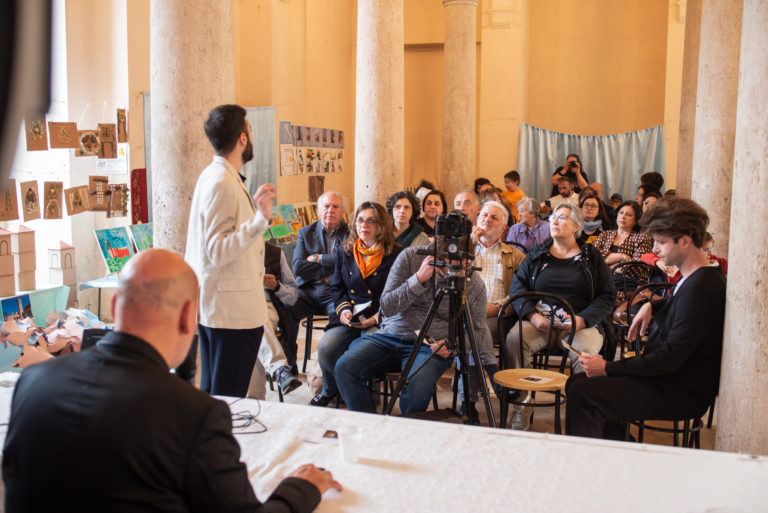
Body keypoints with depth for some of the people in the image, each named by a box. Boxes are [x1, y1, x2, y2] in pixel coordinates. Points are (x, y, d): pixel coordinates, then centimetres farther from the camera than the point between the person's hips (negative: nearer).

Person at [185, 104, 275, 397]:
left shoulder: (213, 176, 14)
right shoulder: (222, 184, -18)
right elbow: (217, 251, -24)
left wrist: (253, 209, 32)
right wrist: (260, 218, -31)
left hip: (214, 307, 11)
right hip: (233, 311, -11)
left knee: (212, 393, 18)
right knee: (227, 399, -3)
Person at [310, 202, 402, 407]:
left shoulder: (395, 255, 0)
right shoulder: (344, 251, 15)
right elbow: (336, 287, 20)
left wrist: (378, 318, -13)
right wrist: (344, 308, 0)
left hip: (379, 320, -4)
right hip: (348, 318, 4)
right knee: (325, 349, -21)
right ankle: (330, 391, 13)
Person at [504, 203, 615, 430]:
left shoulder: (591, 258, 13)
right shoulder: (537, 254, 18)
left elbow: (607, 297, 7)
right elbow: (517, 286, 9)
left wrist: (582, 319, -10)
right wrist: (532, 314, -9)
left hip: (579, 324, -1)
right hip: (538, 320, 2)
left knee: (585, 351, -34)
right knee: (514, 339, -29)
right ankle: (521, 409, -22)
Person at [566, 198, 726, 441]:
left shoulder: (701, 288, -24)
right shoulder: (701, 276, 7)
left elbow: (670, 358, -24)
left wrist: (608, 368, -17)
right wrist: (653, 305, 11)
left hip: (681, 394, -10)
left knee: (582, 392, -19)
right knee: (576, 382, 7)